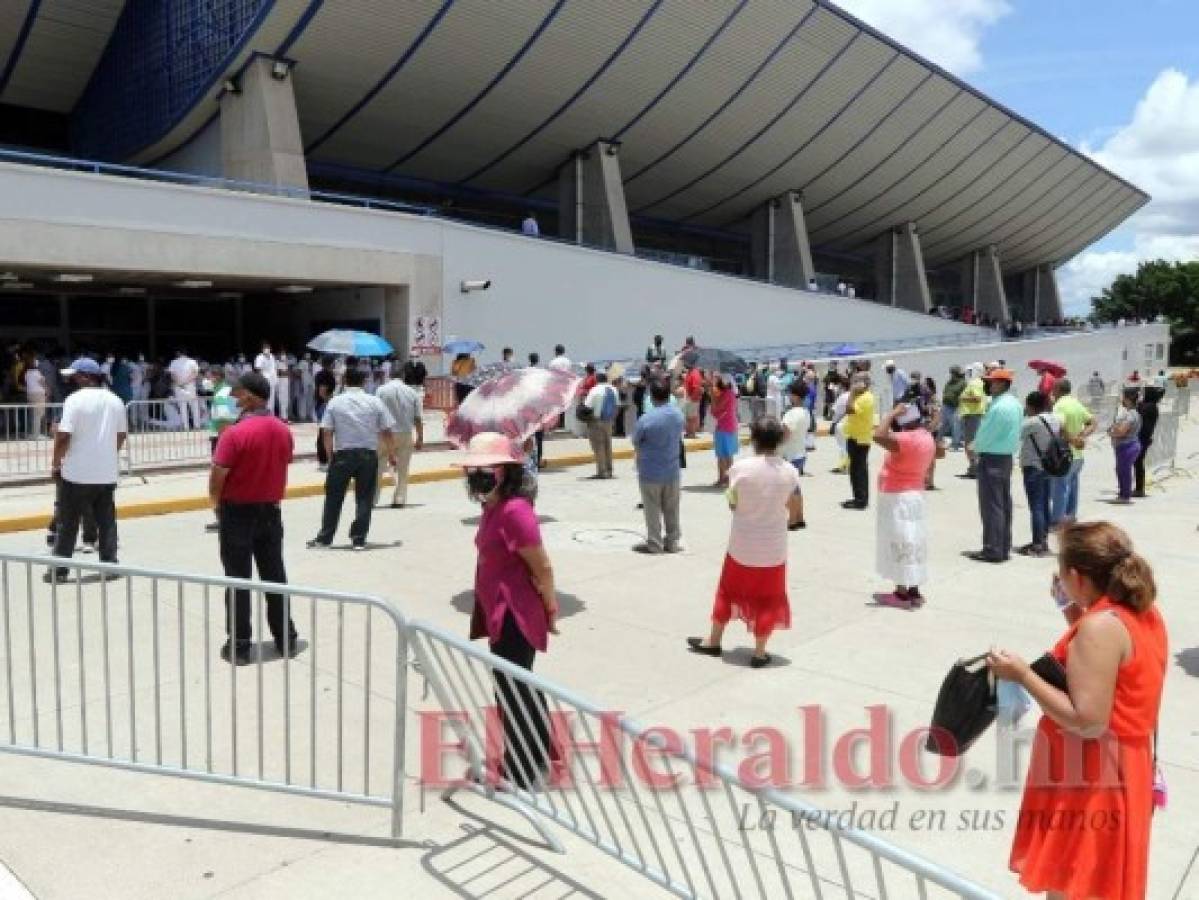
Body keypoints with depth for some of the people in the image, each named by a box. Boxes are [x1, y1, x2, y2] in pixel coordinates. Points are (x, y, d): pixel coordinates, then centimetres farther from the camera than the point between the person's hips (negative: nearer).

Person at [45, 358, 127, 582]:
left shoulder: (76, 399, -12)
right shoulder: (115, 400, 6)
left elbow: (64, 435, -16)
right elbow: (122, 435, 13)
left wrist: (55, 463, -5)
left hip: (77, 473, -5)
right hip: (107, 473, 5)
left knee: (67, 523, 5)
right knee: (106, 520, 12)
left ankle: (59, 569, 10)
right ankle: (110, 564, 14)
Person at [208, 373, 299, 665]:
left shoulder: (235, 433, -17)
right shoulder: (284, 431, 1)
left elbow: (218, 476, -14)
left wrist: (216, 503, 4)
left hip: (238, 512, -5)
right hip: (271, 510, 5)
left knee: (238, 580, 3)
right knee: (275, 576, 13)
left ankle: (239, 645, 9)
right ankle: (286, 638, 19)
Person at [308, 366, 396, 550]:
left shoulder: (335, 402, 1)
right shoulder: (375, 402, 1)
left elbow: (326, 432, -2)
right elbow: (387, 432, 0)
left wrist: (330, 456, 4)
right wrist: (391, 454, 9)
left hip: (342, 455, 0)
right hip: (368, 455, 0)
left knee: (334, 497, 9)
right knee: (364, 499, 7)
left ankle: (324, 537, 14)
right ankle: (358, 539, 7)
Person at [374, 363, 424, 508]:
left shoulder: (381, 390, -4)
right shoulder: (412, 392, 3)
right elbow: (418, 419, 2)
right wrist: (420, 438, 8)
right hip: (405, 434, 2)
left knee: (379, 467, 6)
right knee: (403, 469, 10)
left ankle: (373, 499, 7)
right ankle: (399, 499, 10)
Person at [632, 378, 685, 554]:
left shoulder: (646, 420, -21)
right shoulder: (678, 415, -4)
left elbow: (635, 443, -8)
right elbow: (679, 437, 7)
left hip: (650, 472, -4)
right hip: (672, 470, 5)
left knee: (653, 510, 7)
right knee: (672, 510, 15)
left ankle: (654, 544, 15)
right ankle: (673, 542, 23)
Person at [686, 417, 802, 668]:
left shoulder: (740, 468, -15)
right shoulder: (790, 471, -10)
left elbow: (732, 504, -3)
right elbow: (796, 515, -3)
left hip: (741, 546, 0)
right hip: (773, 549, 0)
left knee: (729, 591, 18)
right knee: (767, 598, 13)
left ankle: (713, 641, 33)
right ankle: (759, 652, 20)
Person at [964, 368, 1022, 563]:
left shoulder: (998, 407, -21)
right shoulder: (1016, 404, 9)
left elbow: (985, 434, -16)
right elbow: (1015, 432, 14)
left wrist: (974, 447, 4)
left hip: (992, 458, -9)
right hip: (1007, 456, 10)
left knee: (991, 505, -5)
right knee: (1005, 503, 13)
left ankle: (993, 550, -2)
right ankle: (1004, 547, 20)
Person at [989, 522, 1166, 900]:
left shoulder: (1100, 626, -26)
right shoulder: (1143, 612, 2)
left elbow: (1088, 721, -28)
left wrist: (1022, 674, -23)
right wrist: (1074, 616, 7)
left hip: (1089, 780, -9)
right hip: (1119, 770, 9)